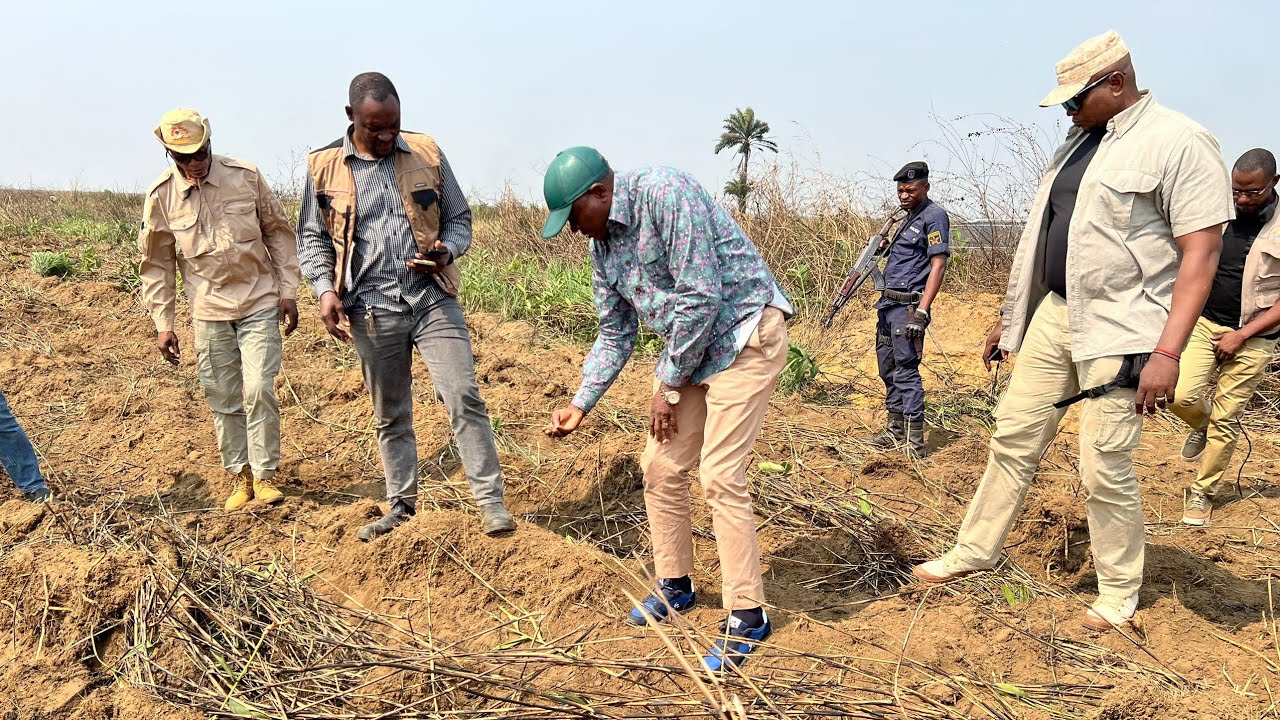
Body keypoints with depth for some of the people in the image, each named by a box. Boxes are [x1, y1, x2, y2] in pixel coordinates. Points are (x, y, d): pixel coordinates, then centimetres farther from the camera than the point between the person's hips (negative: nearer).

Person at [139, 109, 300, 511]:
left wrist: (288, 291, 0)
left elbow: (279, 233, 3)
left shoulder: (246, 176, -5)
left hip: (259, 303, -1)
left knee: (259, 390, -8)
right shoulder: (161, 196, -3)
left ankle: (264, 475, 5)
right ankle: (240, 477, 21)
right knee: (223, 399, 7)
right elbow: (156, 265, 4)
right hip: (209, 312, 2)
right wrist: (162, 323, 2)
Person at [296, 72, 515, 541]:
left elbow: (458, 218, 10)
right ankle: (402, 507, 26)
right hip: (372, 309, 1)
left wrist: (446, 252, -11)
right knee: (390, 415, 11)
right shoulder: (324, 168, 3)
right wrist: (325, 289, -7)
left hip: (433, 298, -1)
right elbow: (312, 238, 9)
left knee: (463, 397, -10)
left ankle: (491, 503, -2)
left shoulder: (427, 154, 3)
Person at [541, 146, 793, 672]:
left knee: (719, 475, -12)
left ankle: (747, 616, 3)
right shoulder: (602, 245, 7)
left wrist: (668, 385, -15)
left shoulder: (664, 193, -21)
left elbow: (702, 295, -24)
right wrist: (581, 404, 9)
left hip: (745, 335, -9)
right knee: (661, 466, 9)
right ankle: (674, 586, 28)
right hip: (690, 347, 9)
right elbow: (615, 334, 16)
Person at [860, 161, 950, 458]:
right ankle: (895, 431, 24)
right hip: (889, 303, 9)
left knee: (906, 372, -10)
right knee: (888, 370, 14)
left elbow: (938, 265, -16)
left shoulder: (934, 216, -8)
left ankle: (914, 442, -7)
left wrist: (921, 311, -23)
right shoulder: (909, 217, 18)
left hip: (907, 306, -9)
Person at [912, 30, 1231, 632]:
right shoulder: (1080, 142, 14)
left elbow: (1201, 251, -16)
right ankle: (975, 551, 25)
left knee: (1105, 469, -2)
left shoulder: (1180, 143, -11)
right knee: (1013, 439, 11)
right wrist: (1009, 317, 19)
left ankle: (1120, 592, 19)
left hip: (1118, 331, -7)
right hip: (1054, 314, 8)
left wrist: (1168, 352, -23)